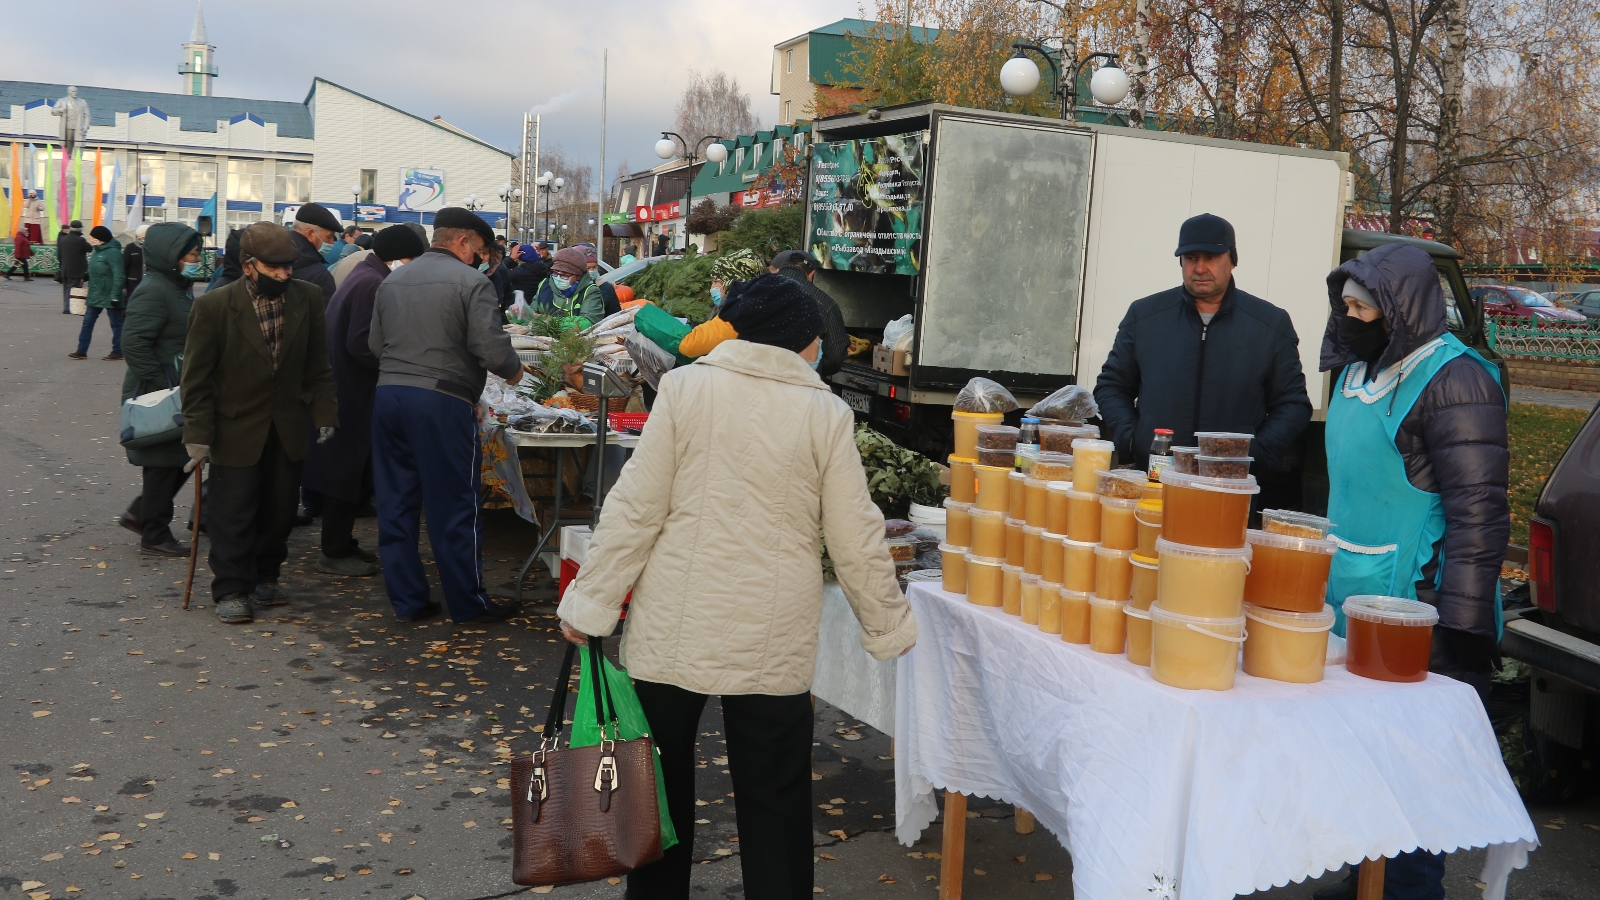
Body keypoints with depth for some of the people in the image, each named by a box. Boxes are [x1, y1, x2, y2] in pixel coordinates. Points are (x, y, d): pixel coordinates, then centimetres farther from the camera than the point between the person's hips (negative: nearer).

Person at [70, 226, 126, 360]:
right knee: (87, 322, 7)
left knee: (116, 323, 3)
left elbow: (118, 276, -21)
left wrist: (115, 296, -24)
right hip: (95, 295, 9)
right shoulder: (98, 251, 12)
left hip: (109, 295, -9)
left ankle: (117, 352, 11)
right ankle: (82, 351, 11)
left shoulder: (113, 252, -16)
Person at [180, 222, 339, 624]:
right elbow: (197, 376, -9)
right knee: (233, 512, 2)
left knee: (280, 508, 12)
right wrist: (198, 434, -12)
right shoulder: (214, 306, -14)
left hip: (288, 425, 4)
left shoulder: (308, 298, -5)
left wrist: (324, 412, -2)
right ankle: (231, 590, 14)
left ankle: (265, 576, 31)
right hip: (236, 428, -3)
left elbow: (317, 364, 4)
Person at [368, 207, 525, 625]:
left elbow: (376, 344, 17)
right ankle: (468, 603, 12)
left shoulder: (392, 281, 14)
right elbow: (492, 350, -15)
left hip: (387, 393, 6)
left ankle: (406, 601, 18)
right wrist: (514, 370, 4)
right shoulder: (471, 282, -7)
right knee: (455, 508, 3)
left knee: (397, 504, 12)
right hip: (442, 402, -6)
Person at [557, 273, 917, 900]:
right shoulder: (827, 413, -2)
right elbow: (855, 540, 0)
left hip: (674, 629, 0)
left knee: (661, 783, 17)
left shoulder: (686, 387, -3)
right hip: (773, 639, 0)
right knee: (774, 800, 11)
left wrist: (592, 603, 3)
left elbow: (636, 509, -5)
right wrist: (888, 624, 13)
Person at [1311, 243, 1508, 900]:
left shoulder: (1452, 380, -14)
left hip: (1416, 624, -8)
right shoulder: (1358, 373, 14)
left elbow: (1479, 514, -18)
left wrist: (1463, 627, -21)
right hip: (1351, 609, 9)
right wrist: (1326, 575, 23)